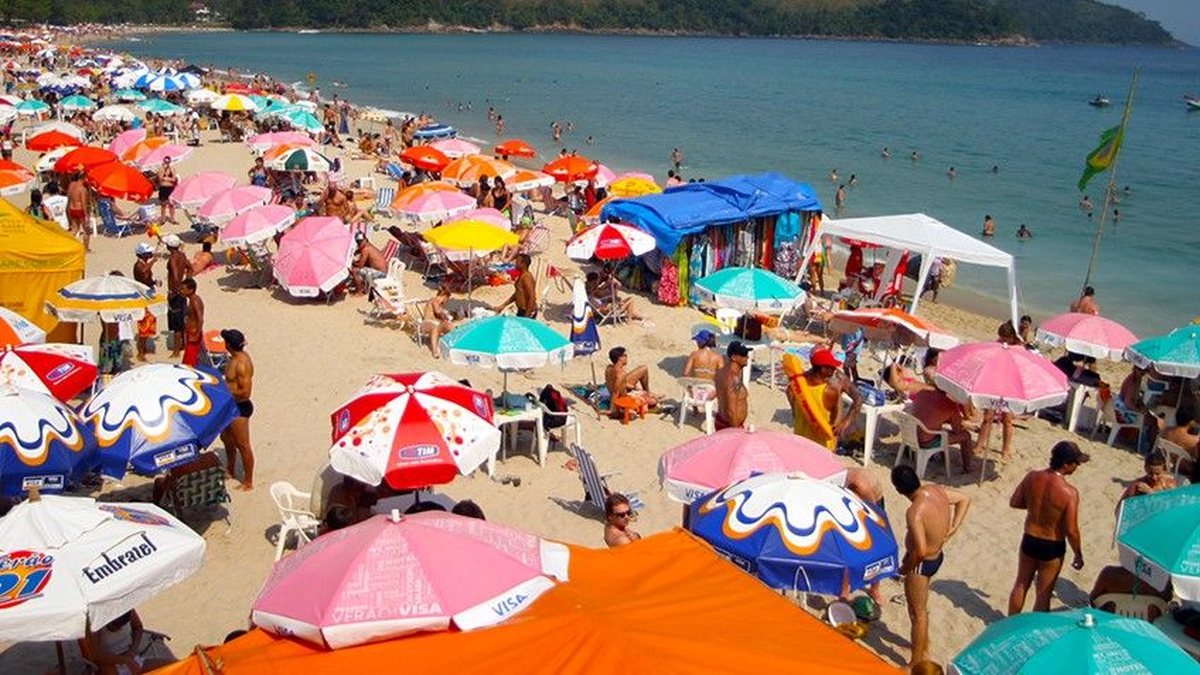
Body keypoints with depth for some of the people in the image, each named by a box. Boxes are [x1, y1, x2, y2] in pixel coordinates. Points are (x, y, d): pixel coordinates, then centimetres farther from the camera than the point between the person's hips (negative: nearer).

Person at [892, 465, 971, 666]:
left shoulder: (915, 512, -34)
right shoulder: (936, 490, -9)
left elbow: (920, 551, -36)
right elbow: (964, 499, 8)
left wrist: (907, 567, -17)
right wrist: (952, 529, 4)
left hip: (922, 563, -9)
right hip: (937, 556, 9)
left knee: (918, 613, 10)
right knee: (920, 607, 29)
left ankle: (916, 663, 27)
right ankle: (924, 648, 48)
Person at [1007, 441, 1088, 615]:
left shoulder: (1032, 477, -12)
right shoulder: (1069, 492, -25)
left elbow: (1014, 502, 0)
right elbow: (1071, 531, -20)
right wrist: (1078, 555, -5)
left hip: (1029, 541, 4)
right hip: (1052, 548, -4)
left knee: (1020, 586, 22)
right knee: (1043, 594, 15)